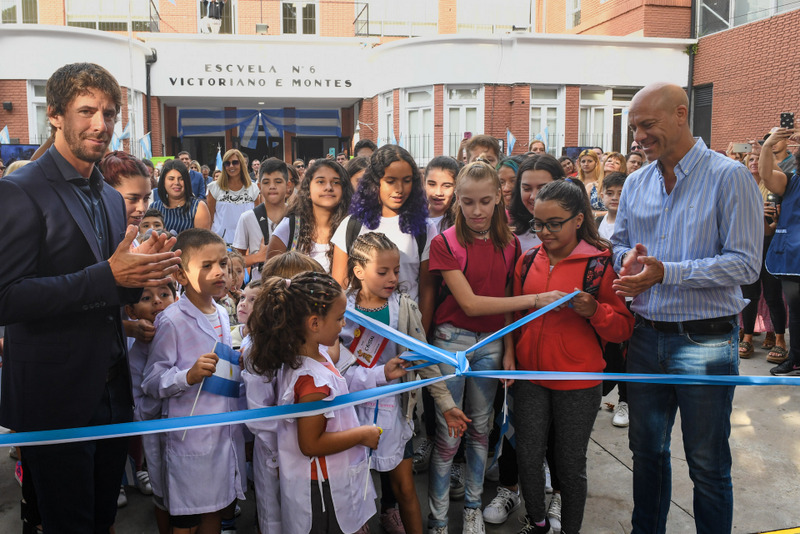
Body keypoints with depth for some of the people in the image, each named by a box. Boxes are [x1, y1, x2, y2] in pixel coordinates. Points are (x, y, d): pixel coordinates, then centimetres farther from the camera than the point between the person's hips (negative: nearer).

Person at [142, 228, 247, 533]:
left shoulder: (221, 314, 9)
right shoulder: (171, 320, -14)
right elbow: (151, 382, -15)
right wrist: (189, 376, -29)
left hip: (226, 431, 7)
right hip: (191, 436, -6)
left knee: (216, 509, 19)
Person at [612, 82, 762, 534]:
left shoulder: (730, 177, -11)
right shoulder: (637, 183, 7)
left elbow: (745, 263, -17)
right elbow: (620, 244, 16)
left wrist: (665, 271, -25)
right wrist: (628, 257, -8)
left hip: (705, 341, -5)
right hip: (647, 336, 6)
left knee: (708, 464, 9)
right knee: (647, 449, 19)